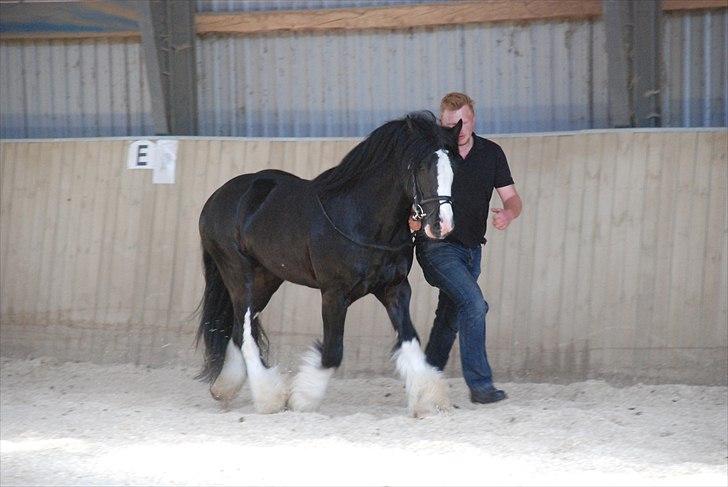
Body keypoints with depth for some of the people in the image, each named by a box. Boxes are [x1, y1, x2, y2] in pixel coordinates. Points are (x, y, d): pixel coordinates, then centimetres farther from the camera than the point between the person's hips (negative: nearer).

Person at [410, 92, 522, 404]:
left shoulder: (491, 153, 4)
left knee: (452, 317, 14)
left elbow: (511, 197, 5)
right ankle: (479, 384, -20)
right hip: (437, 246, -6)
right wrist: (411, 219, -24)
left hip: (471, 248, 6)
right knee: (473, 303, -21)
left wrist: (508, 214, -18)